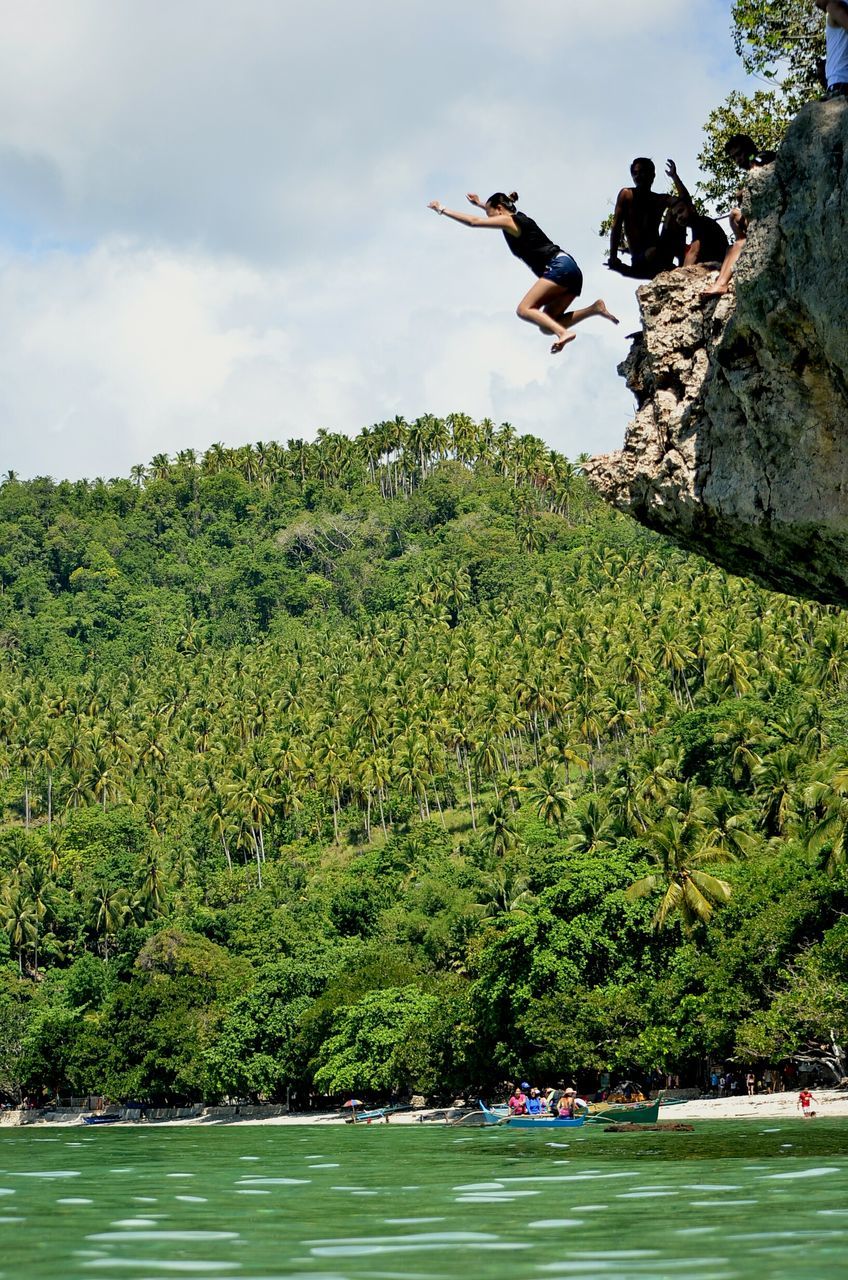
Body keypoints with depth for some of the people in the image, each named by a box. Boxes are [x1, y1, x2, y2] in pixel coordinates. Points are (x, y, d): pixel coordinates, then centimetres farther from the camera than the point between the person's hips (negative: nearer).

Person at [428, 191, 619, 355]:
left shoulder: (508, 221, 1)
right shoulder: (517, 219, 25)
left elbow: (473, 221, -2)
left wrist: (442, 210, 5)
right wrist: (480, 204, 57)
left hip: (559, 267, -9)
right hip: (571, 271, 9)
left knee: (524, 309, -17)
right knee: (547, 325, 2)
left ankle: (563, 333, -36)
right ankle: (595, 309, -6)